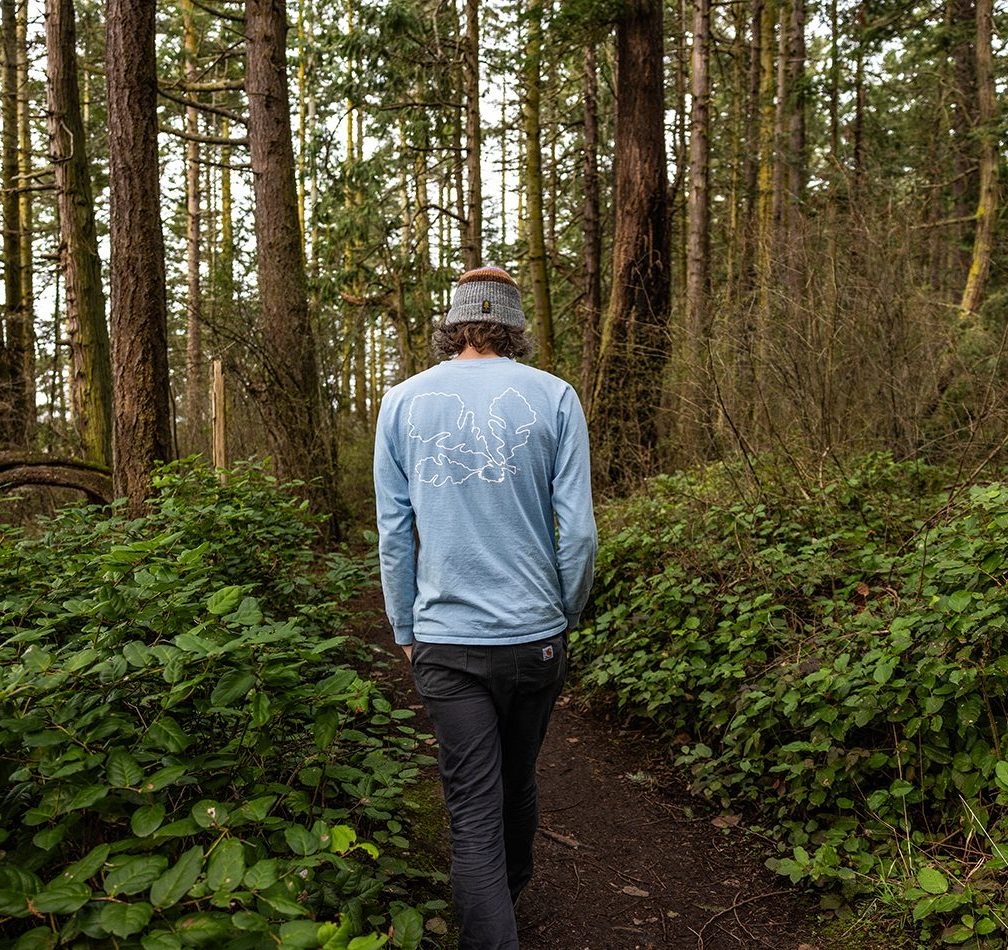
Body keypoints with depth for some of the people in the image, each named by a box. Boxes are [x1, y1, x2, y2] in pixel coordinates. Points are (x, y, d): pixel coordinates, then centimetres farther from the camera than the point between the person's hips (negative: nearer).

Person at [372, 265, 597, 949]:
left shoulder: (402, 402, 1)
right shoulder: (553, 396, -3)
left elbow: (393, 535, 2)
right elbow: (577, 531, -5)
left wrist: (406, 631, 12)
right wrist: (567, 616, 10)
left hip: (446, 642, -1)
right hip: (534, 635, 1)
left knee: (474, 815, 5)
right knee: (518, 784, 23)